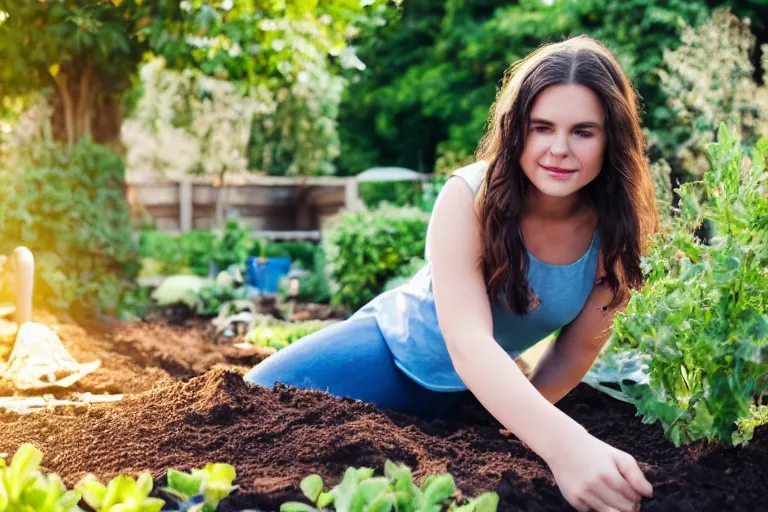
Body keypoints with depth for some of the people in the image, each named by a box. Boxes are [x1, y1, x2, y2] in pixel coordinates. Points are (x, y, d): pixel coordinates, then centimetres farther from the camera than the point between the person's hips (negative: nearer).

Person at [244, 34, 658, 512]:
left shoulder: (619, 232, -21)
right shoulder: (471, 197, -30)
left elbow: (577, 351, -8)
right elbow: (468, 341, -43)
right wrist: (562, 442, -57)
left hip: (462, 394, 3)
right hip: (391, 346, -2)